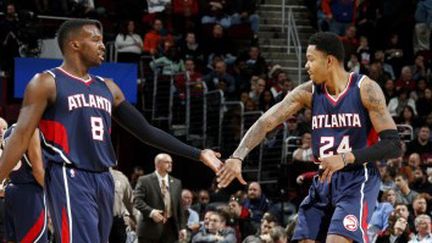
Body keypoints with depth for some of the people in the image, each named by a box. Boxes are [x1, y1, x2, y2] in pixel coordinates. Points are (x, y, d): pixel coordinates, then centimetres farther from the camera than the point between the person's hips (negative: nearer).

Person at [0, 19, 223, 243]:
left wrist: (198, 154, 17)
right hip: (69, 179, -8)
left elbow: (146, 132, 21)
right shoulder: (47, 83, -2)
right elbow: (22, 136, -8)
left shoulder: (107, 88, 18)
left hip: (103, 181, 8)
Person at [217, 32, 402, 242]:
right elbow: (266, 122, -2)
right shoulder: (309, 92, 2)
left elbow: (393, 145, -16)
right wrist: (238, 157, -17)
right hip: (323, 181, 6)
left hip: (357, 180, -6)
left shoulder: (365, 89, -12)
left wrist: (346, 158, -26)